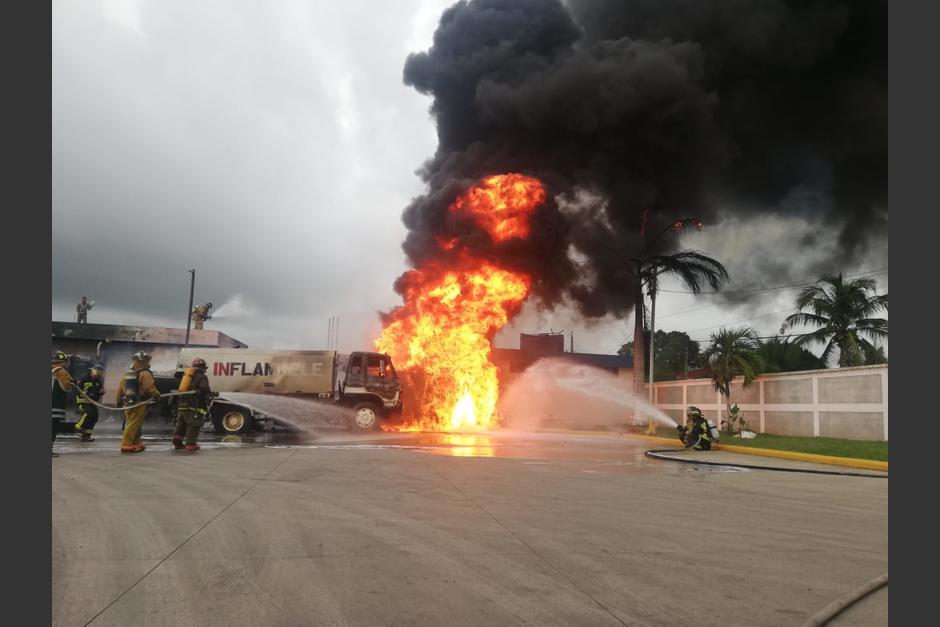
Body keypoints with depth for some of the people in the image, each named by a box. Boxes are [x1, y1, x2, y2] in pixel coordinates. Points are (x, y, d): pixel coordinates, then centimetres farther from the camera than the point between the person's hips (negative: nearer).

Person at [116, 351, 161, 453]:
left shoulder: (127, 374, 12)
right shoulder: (145, 374, -12)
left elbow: (120, 389, 14)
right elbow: (150, 388, -15)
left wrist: (119, 402, 22)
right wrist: (157, 396, 1)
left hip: (127, 403, 8)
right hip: (139, 404, -8)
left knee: (134, 425, 15)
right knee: (133, 425, -6)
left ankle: (136, 443, 21)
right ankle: (126, 445, -9)